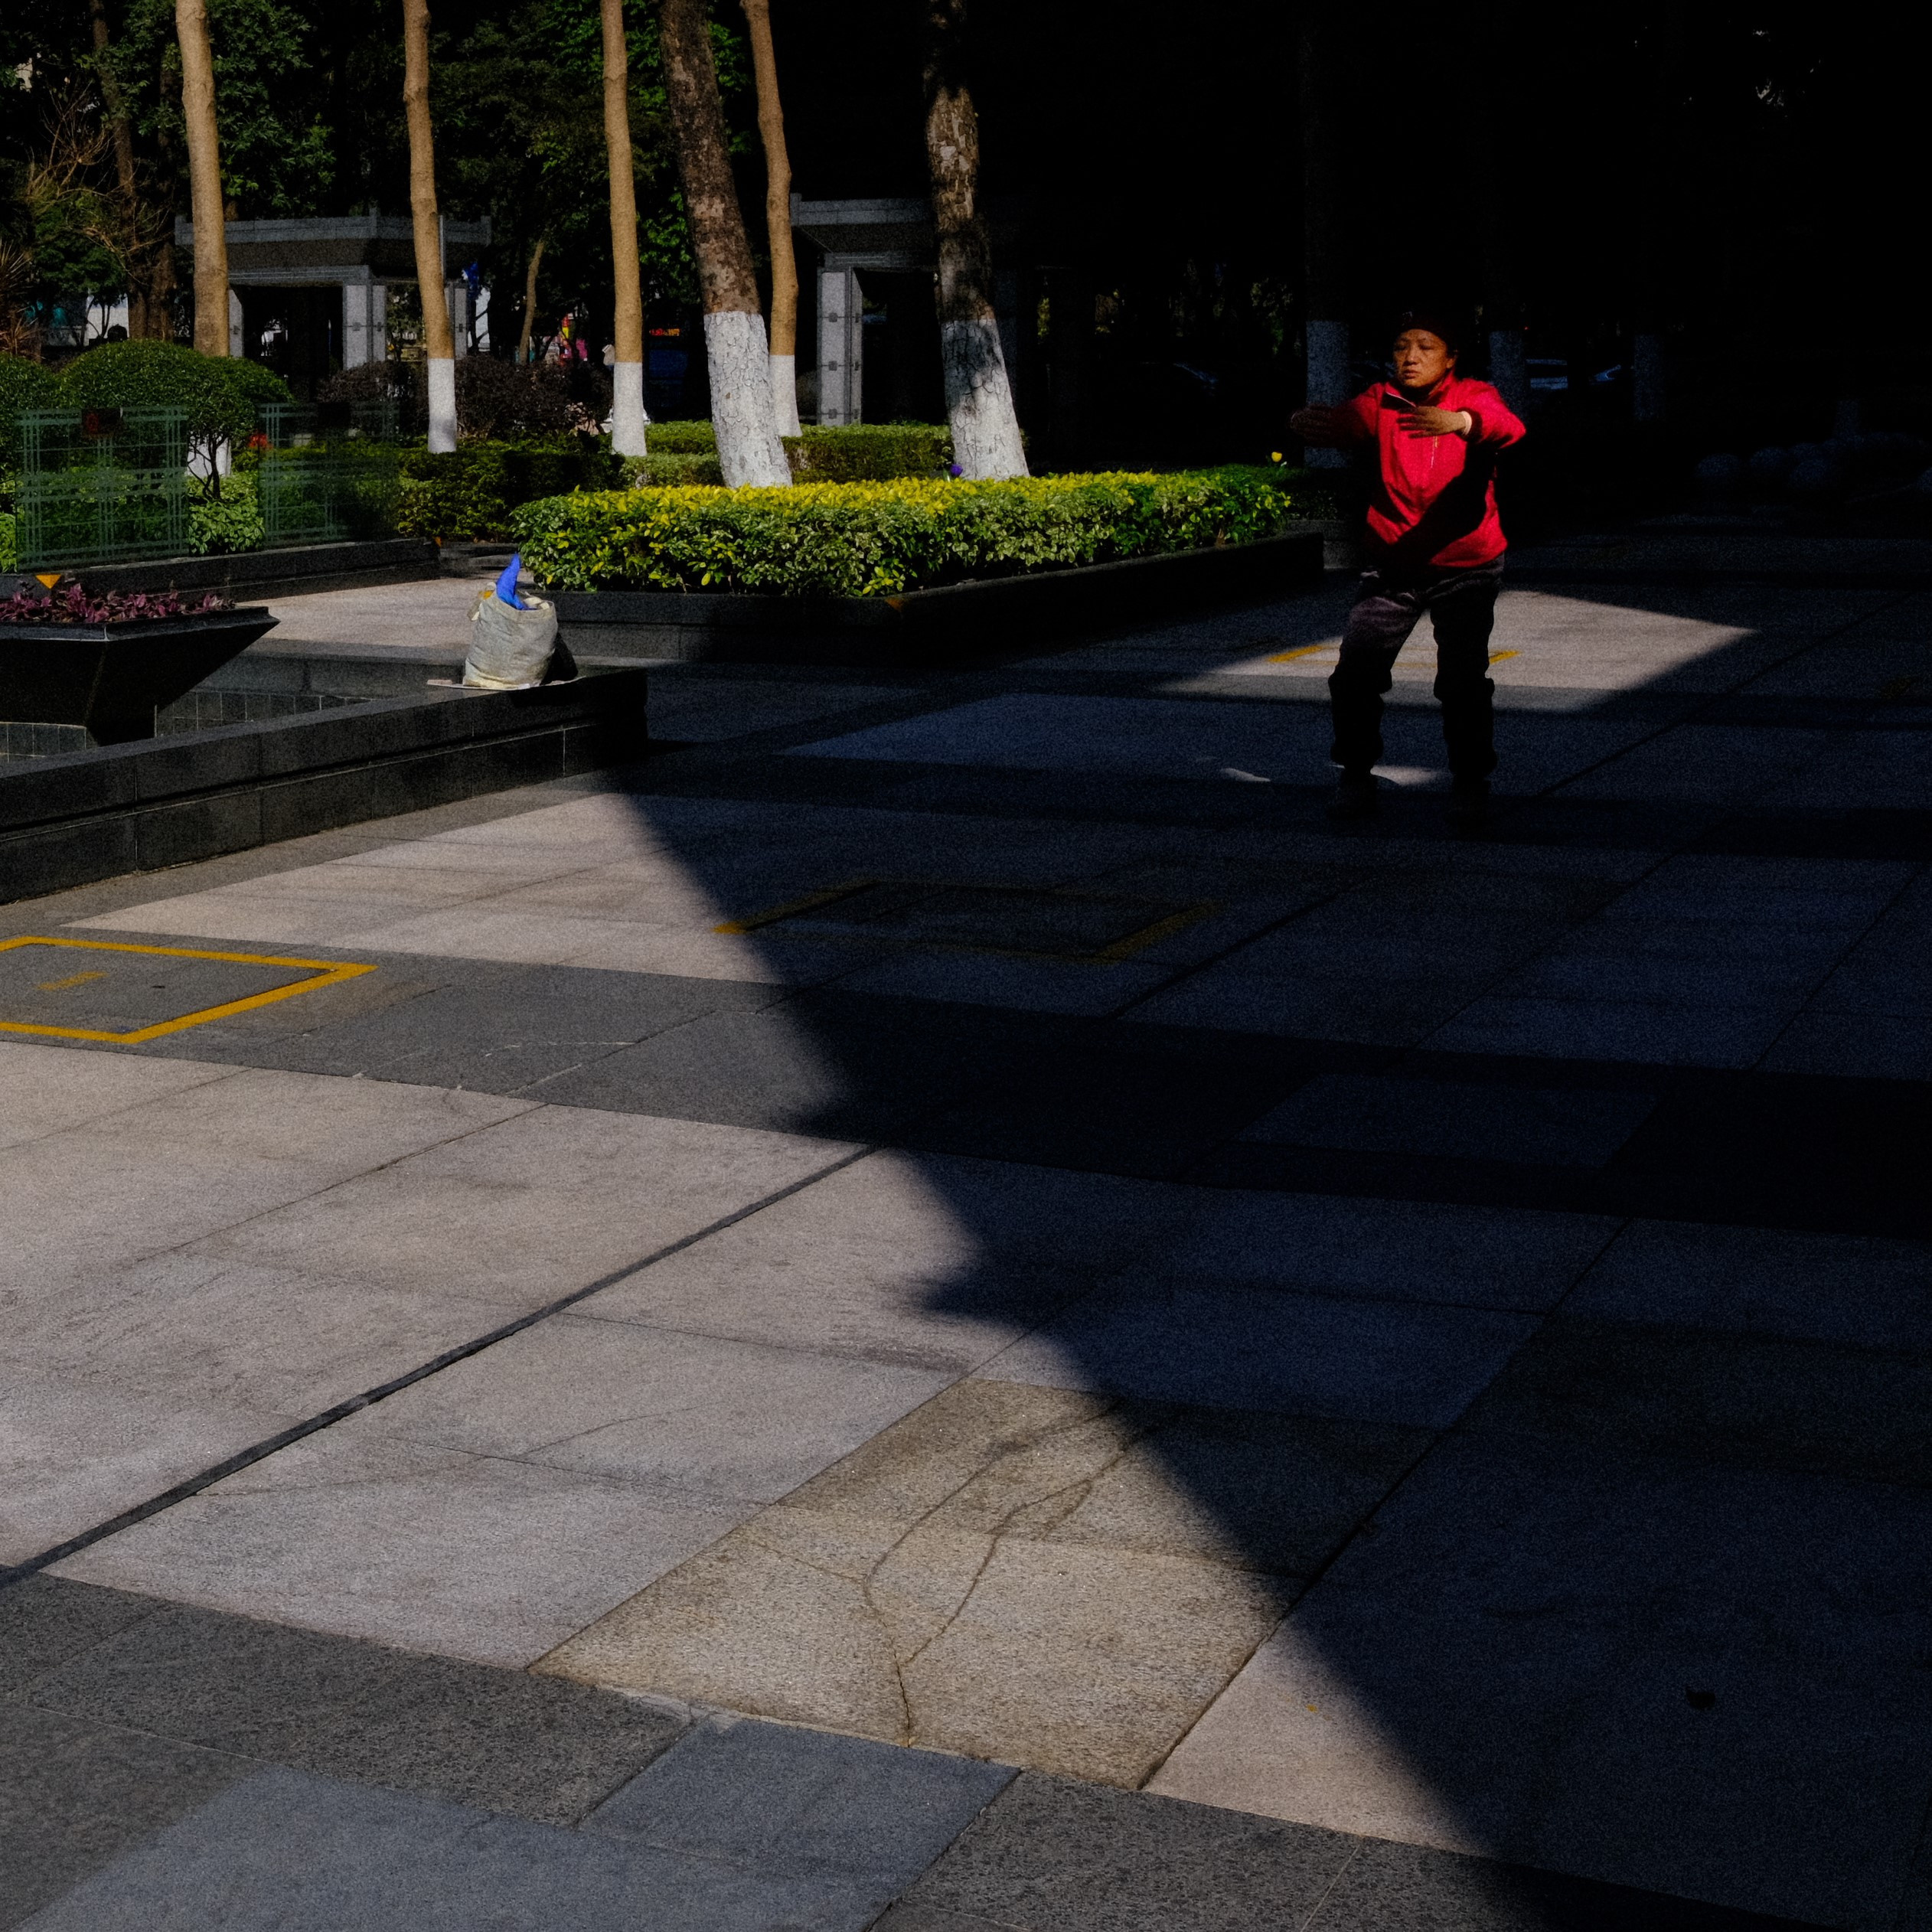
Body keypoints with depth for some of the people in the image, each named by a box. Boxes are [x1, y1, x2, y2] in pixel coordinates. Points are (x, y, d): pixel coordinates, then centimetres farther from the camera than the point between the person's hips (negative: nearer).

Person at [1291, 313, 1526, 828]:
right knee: (1355, 674, -5)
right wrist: (1310, 423, -48)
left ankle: (1469, 785, 11)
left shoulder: (1474, 398, -9)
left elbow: (1507, 427, -32)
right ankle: (1356, 780, 15)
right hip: (1392, 565, 2)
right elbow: (1345, 423, -23)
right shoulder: (1383, 402, -3)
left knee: (1463, 681, -10)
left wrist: (1458, 422, -54)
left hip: (1464, 567, -2)